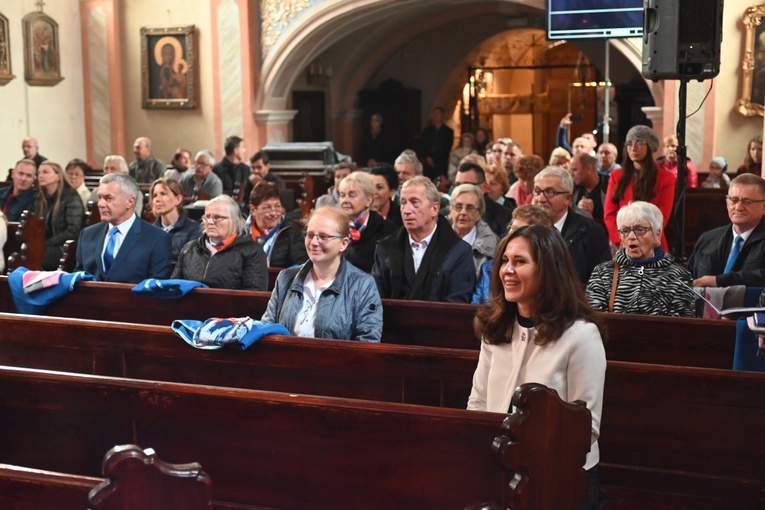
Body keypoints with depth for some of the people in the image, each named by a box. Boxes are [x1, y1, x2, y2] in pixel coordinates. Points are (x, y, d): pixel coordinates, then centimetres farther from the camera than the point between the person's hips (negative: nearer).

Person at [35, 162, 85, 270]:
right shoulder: (40, 199, 15)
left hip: (65, 249, -6)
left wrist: (47, 243, -17)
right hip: (46, 248, 6)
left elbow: (73, 231, -15)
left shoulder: (71, 197, -6)